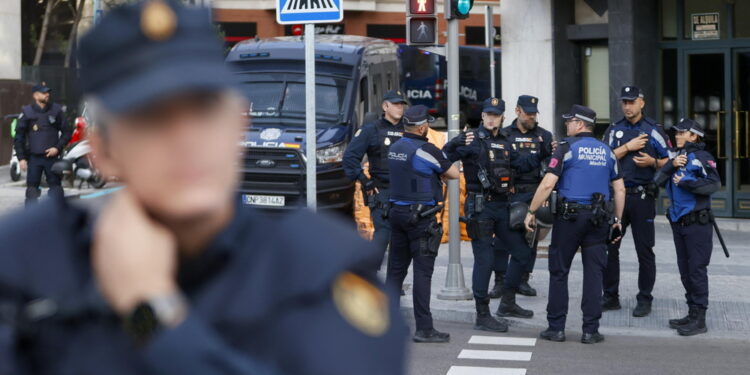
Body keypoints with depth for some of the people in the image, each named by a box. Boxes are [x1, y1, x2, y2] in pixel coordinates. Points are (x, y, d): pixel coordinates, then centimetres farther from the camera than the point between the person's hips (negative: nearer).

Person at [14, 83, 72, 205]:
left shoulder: (56, 109, 3)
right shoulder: (27, 111, 1)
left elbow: (67, 132, 7)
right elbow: (19, 137, 5)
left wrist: (58, 148, -6)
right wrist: (21, 158, -2)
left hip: (52, 156, 0)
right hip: (33, 158, 0)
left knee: (56, 187, 3)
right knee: (32, 188, 0)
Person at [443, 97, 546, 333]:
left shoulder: (504, 141, 12)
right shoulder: (473, 141, -9)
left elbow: (520, 164, 25)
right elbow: (443, 158, -19)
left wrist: (542, 155, 14)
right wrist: (456, 144, -37)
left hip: (502, 206, 8)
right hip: (480, 207, -7)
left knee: (522, 253, 13)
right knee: (484, 260, -5)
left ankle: (507, 304, 28)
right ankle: (482, 316, 3)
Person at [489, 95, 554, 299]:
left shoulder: (543, 135, 10)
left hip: (533, 194, 1)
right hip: (508, 193, -1)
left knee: (530, 238, 5)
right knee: (503, 237, -3)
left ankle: (523, 280, 16)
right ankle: (500, 282, 4)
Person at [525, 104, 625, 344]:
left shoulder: (567, 147, -5)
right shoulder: (606, 151, 11)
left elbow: (547, 184, -12)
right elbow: (620, 189, 12)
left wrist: (531, 212, -6)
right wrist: (618, 219, 19)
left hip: (569, 216, -4)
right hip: (598, 218, 4)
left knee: (559, 272, 5)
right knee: (594, 273, 6)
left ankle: (556, 328, 7)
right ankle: (590, 330, 6)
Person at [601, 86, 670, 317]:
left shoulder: (653, 131, 2)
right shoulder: (614, 130, 9)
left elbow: (669, 161, 2)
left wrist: (652, 162, -16)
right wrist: (628, 147, -10)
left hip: (643, 197, -3)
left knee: (644, 250, 2)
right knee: (609, 246, 5)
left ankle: (644, 299, 11)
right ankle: (611, 297, 15)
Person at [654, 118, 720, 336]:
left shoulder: (701, 157, -9)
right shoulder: (678, 156, 15)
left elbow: (715, 184, -20)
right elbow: (659, 180, 6)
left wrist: (686, 182, -20)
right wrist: (671, 165, -10)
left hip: (697, 222, -8)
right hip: (678, 222, 8)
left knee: (697, 269, -6)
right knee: (685, 270, 13)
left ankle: (699, 320, -2)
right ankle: (692, 313, 22)